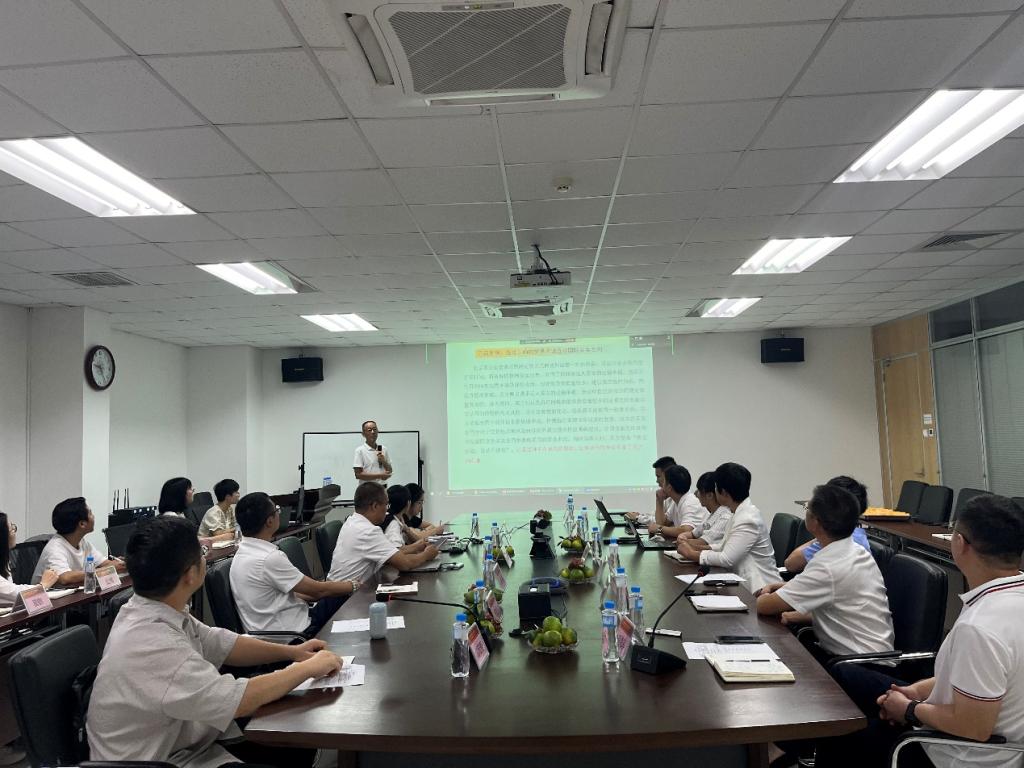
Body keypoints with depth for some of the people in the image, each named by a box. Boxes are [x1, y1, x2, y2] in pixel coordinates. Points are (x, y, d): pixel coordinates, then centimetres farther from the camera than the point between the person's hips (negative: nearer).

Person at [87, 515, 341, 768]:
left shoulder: (153, 610, -4)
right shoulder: (150, 644, -32)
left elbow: (219, 645, 9)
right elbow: (240, 701, -29)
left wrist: (291, 652, 2)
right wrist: (308, 668, -16)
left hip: (185, 740, 8)